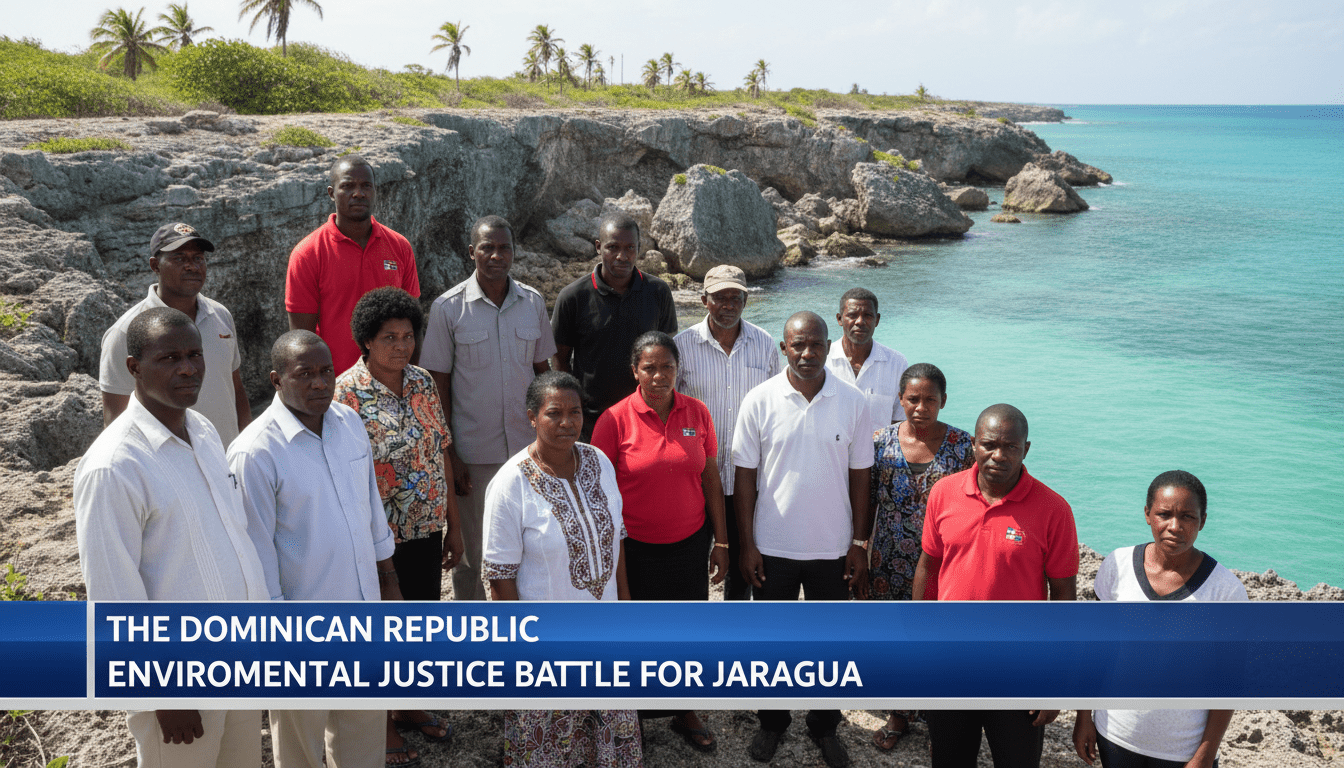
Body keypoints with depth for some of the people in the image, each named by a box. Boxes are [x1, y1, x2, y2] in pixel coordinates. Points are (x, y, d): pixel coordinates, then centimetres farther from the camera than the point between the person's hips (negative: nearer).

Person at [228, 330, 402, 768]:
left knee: (365, 729, 24)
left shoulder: (350, 423, -2)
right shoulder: (255, 453, -22)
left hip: (363, 608, 6)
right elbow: (257, 552, -17)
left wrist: (389, 580, 14)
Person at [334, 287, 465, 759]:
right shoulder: (346, 392, -16)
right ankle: (382, 719, 34)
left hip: (427, 530, 6)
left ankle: (411, 705, 41)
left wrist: (453, 524, 10)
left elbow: (441, 454, 8)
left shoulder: (422, 383, 2)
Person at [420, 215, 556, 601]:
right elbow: (438, 385, -5)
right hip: (473, 453, -2)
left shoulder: (533, 302, 2)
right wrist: (448, 455, -7)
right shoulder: (448, 308, -7)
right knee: (471, 554, 9)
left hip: (527, 448, 3)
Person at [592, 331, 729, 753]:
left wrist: (721, 542, 5)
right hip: (635, 548, -3)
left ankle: (685, 712, 36)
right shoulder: (615, 420, -12)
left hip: (689, 544, 3)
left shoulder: (697, 413, -3)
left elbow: (711, 481, 4)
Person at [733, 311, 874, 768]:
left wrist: (859, 543, 1)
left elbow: (859, 476, 1)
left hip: (832, 549, 1)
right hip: (773, 546, 0)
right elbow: (745, 476, -4)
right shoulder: (760, 401, -9)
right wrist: (748, 545, -5)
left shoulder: (852, 403, -6)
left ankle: (824, 726, 34)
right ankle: (772, 722, 35)